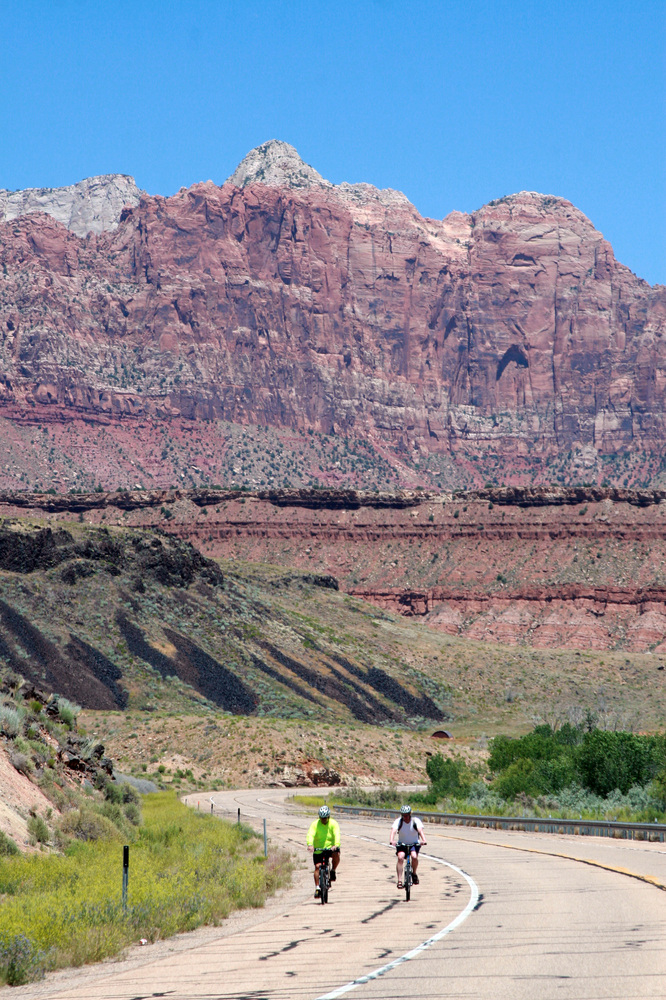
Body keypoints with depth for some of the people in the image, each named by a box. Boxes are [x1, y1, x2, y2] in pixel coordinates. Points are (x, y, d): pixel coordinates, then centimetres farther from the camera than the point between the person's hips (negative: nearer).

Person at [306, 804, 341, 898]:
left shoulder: (333, 824, -8)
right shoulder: (315, 824, -9)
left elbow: (337, 835, -21)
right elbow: (310, 835, -22)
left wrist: (336, 845, -41)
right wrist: (310, 845, -42)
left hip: (331, 847, 0)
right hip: (318, 849, 0)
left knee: (336, 855, -31)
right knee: (317, 866, -10)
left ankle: (333, 871, -4)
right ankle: (317, 888, -1)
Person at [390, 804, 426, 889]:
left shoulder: (415, 820, -12)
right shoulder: (398, 821, -11)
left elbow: (420, 830, -28)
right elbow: (393, 830, -27)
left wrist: (424, 840, -47)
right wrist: (392, 840, -47)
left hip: (414, 844, -1)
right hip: (402, 844, 1)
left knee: (414, 856, -28)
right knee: (400, 857, -25)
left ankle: (414, 873, 0)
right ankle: (399, 881, -24)